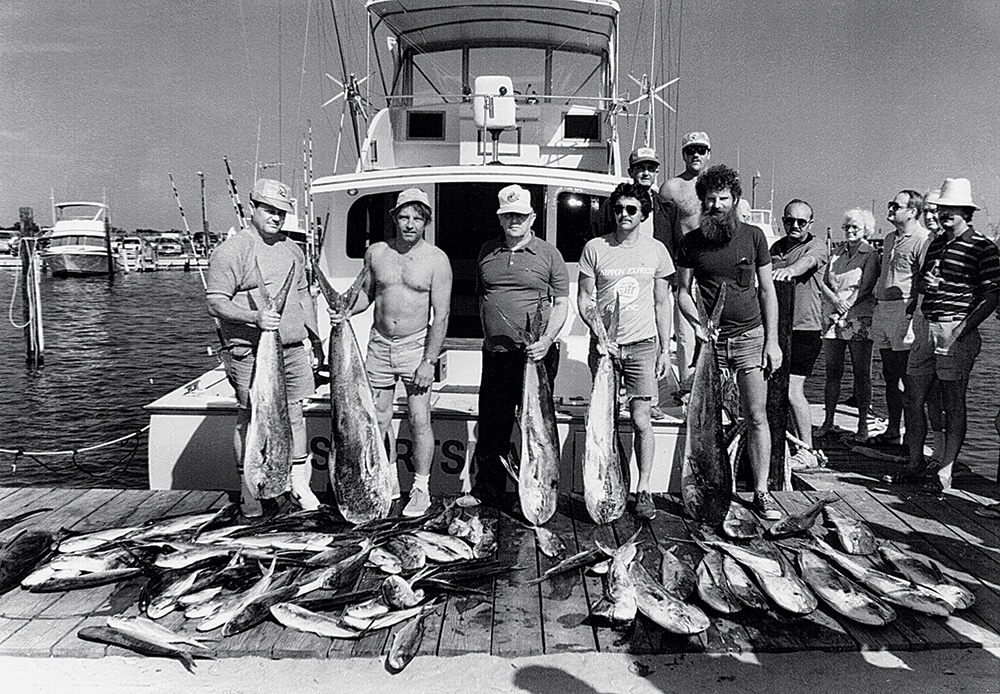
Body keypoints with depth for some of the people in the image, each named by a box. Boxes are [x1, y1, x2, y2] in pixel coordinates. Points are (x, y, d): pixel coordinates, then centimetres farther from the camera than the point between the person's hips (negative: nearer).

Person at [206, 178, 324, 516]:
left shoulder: (291, 249, 16)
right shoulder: (231, 250, -6)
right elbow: (215, 302, -11)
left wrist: (315, 337, 20)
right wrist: (255, 317, -24)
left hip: (293, 348, 6)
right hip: (251, 352, -6)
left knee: (294, 412, 10)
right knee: (250, 418, 0)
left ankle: (299, 484, 21)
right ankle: (250, 491, 11)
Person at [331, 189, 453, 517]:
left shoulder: (436, 259, -7)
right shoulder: (376, 253, 3)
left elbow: (441, 315, -9)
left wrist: (429, 360, -14)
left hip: (415, 345, -3)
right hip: (379, 345, 4)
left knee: (419, 421, -1)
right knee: (379, 419, 10)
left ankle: (421, 489, 14)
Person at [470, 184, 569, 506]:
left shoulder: (548, 254, 1)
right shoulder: (488, 251, 12)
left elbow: (561, 304, 1)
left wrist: (547, 340, -13)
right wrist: (489, 334, 14)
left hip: (536, 354, -4)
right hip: (495, 355, 4)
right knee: (491, 427, 10)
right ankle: (485, 491, 25)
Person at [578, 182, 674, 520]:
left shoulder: (656, 250, 6)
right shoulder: (595, 248, 3)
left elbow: (662, 304, 10)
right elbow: (583, 297, 5)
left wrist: (665, 349, 7)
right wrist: (595, 325, -13)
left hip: (642, 344, 0)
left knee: (641, 420, -2)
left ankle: (643, 491, 9)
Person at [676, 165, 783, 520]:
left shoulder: (753, 236, 4)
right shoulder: (692, 241, 4)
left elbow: (767, 290, 6)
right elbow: (683, 292, 10)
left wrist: (772, 340, 0)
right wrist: (697, 324, -9)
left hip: (751, 337, 0)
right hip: (711, 339, 0)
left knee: (756, 417, -2)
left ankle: (761, 492, 7)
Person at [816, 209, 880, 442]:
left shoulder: (871, 254, 0)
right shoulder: (837, 252, 14)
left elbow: (865, 288, -8)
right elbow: (824, 283, 9)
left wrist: (846, 306, -13)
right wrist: (836, 300, -9)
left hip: (859, 319, -4)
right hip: (833, 317, 4)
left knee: (861, 373, -1)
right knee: (832, 371, 5)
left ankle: (863, 425, 5)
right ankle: (828, 421, 11)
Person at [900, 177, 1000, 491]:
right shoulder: (936, 243, 16)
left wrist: (960, 330, -16)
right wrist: (927, 283, -1)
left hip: (957, 331, -7)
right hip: (926, 327, 7)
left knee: (953, 404, 0)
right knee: (912, 399, 7)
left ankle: (945, 471, 8)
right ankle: (916, 462, 20)